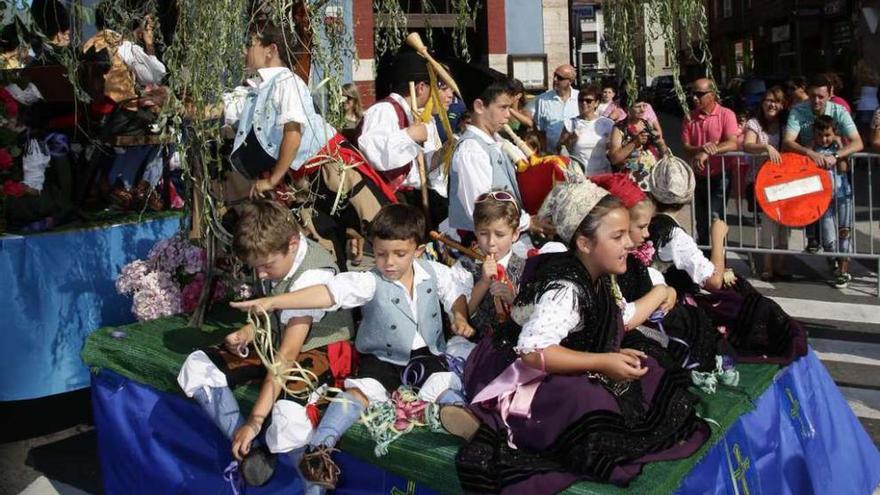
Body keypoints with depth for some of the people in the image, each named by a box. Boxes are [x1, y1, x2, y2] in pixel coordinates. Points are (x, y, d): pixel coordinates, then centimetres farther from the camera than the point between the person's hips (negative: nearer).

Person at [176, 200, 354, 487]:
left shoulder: (314, 275, -27)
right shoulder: (273, 259, -4)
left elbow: (287, 354, -31)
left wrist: (255, 420, -32)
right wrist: (247, 333, -6)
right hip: (277, 341, 9)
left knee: (288, 423, -39)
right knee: (196, 367, -9)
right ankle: (251, 448, -10)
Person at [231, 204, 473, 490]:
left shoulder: (436, 273, -6)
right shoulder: (369, 283, -18)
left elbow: (455, 296, 15)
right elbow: (328, 293, -32)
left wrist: (460, 318, -8)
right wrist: (273, 302, -45)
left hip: (427, 354, 3)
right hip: (383, 357, -2)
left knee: (445, 390, -24)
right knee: (359, 391, -23)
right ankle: (318, 447, -31)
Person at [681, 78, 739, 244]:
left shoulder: (726, 114, -10)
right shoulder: (690, 117, 1)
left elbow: (732, 144, -22)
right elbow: (686, 147, -2)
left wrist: (707, 153, -32)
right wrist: (701, 148, -22)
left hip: (719, 176, -4)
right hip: (698, 177, 5)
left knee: (714, 219, -12)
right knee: (701, 221, 16)